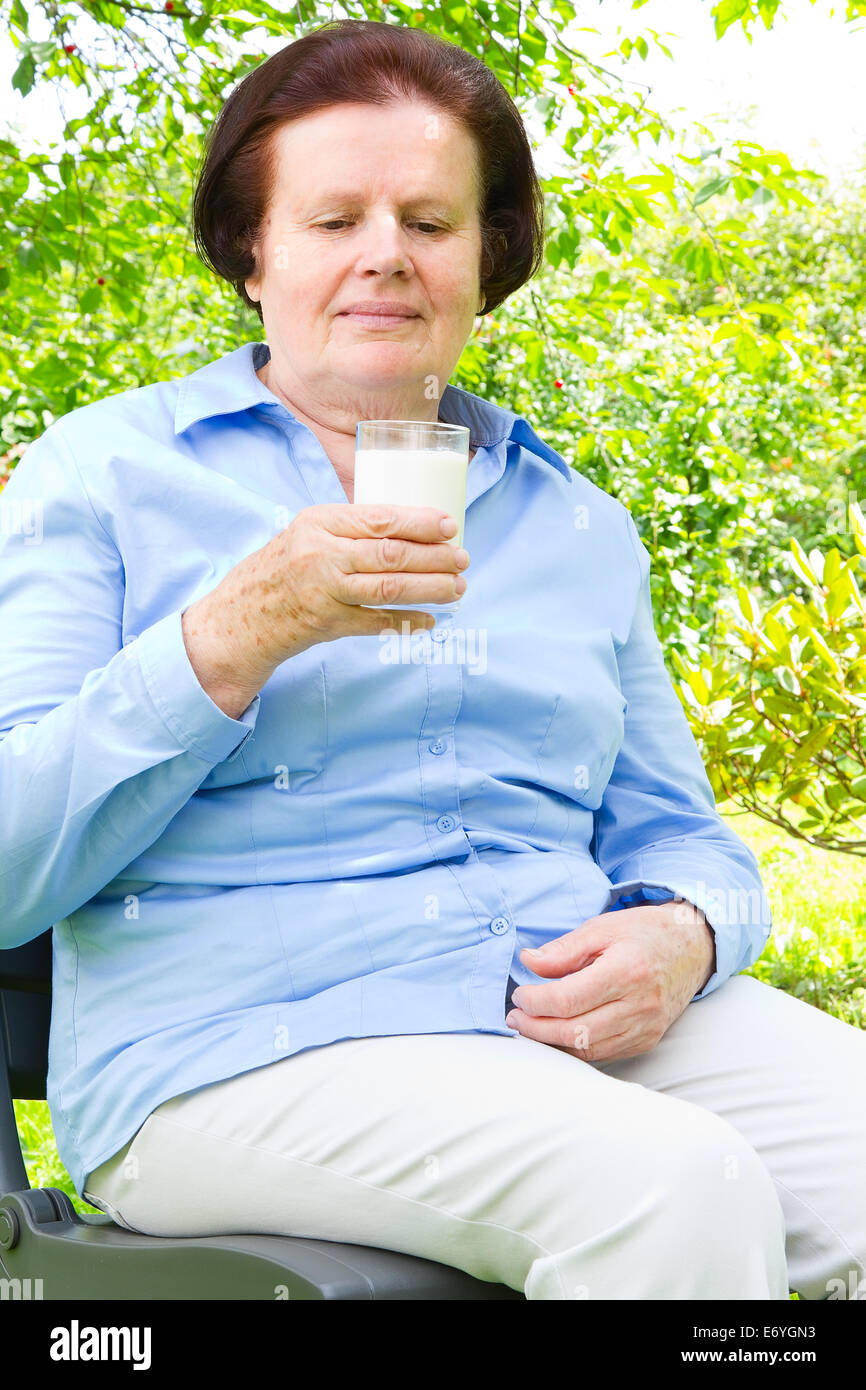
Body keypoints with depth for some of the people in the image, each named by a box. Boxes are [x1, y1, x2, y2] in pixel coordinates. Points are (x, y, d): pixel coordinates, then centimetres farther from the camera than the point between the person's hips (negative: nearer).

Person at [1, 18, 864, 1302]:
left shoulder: (575, 521, 19)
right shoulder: (104, 473, 6)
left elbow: (675, 833, 22)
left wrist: (681, 935, -4)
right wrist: (235, 638, -17)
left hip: (576, 1026, 5)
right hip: (243, 1044, -5)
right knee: (675, 1188, -31)